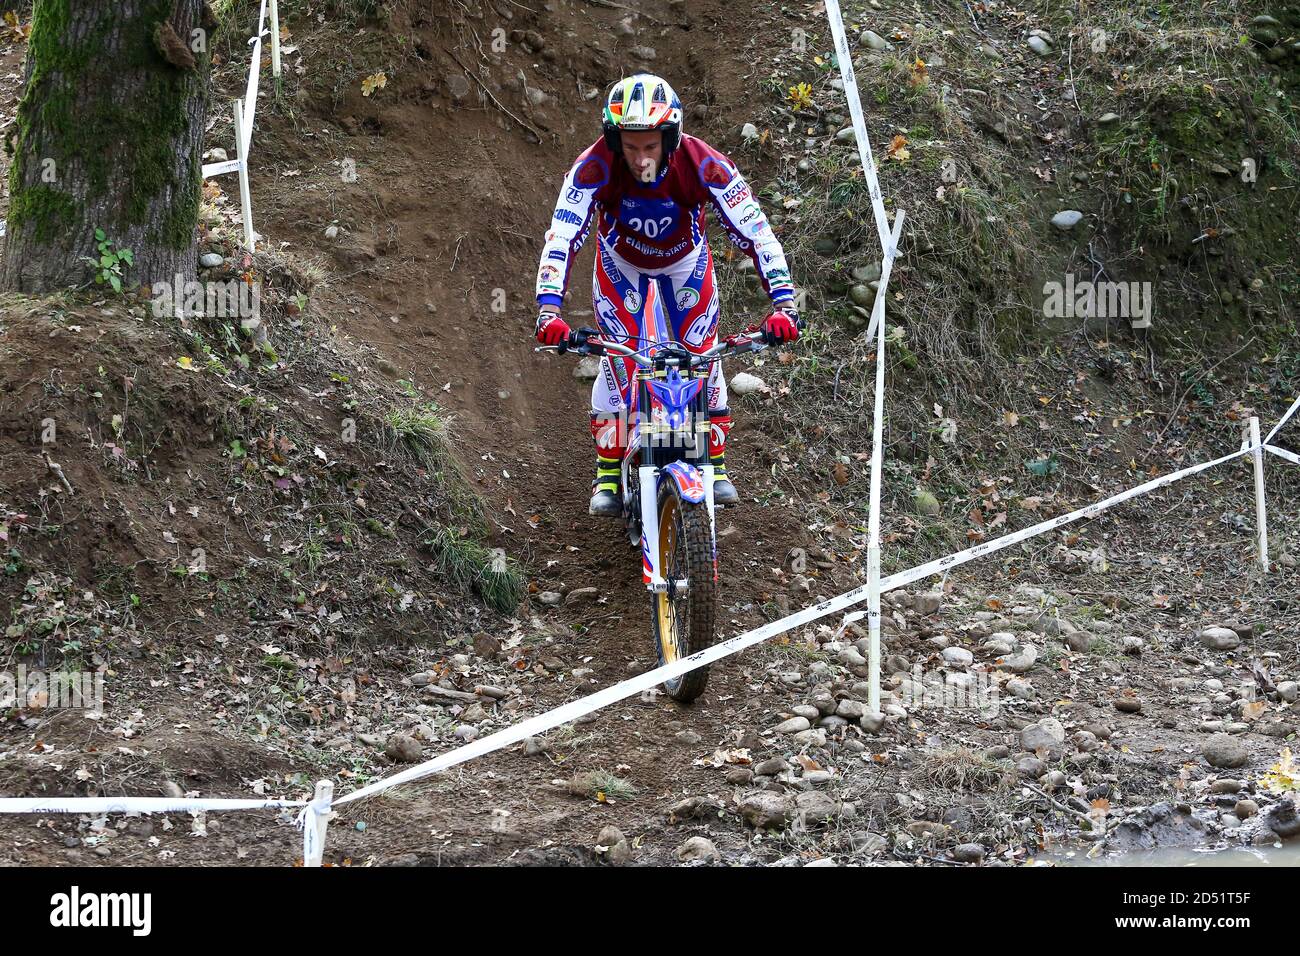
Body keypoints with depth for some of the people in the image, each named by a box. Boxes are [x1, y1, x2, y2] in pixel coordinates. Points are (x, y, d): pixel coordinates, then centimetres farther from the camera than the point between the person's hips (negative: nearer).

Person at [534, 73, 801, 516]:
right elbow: (561, 238, -38)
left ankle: (715, 462, 12)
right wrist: (549, 309, -51)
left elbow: (756, 233, -35)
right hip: (620, 261, 0)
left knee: (702, 354, -6)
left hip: (684, 259, 0)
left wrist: (783, 303, -44)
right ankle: (608, 472, 2)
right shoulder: (595, 166, -36)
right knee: (619, 358, -11)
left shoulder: (703, 164, -36)